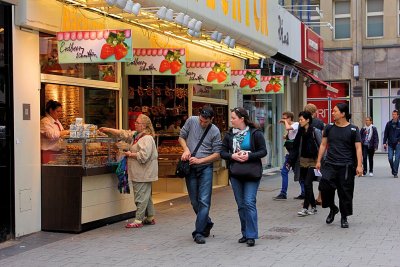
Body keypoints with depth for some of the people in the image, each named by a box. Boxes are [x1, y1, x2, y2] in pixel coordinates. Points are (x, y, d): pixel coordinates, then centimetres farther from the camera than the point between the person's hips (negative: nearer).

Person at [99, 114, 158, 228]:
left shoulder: (147, 138, -16)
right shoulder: (135, 135, 14)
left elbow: (143, 156, -25)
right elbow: (122, 134, 20)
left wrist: (131, 154, -12)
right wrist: (107, 129, 17)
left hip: (143, 174, -10)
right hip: (139, 174, 10)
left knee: (141, 197, -5)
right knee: (146, 196, 16)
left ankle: (138, 221, -1)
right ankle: (150, 218, 25)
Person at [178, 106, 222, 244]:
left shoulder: (215, 132, -6)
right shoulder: (191, 121, -1)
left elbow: (217, 154, -4)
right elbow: (181, 137, 11)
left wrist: (199, 160, -14)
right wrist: (186, 149, -7)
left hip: (205, 167, -3)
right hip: (190, 167, 3)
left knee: (204, 201, -10)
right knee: (194, 201, 10)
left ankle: (199, 232, -6)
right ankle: (207, 223, 31)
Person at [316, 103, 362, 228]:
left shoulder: (353, 130, 0)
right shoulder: (329, 128, 9)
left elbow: (358, 148, -2)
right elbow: (323, 144, 14)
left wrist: (359, 165, -12)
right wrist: (318, 161, 9)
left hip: (346, 166, -2)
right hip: (330, 164, 2)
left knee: (345, 192, 1)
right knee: (324, 185, -17)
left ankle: (344, 218, 18)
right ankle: (333, 208, 9)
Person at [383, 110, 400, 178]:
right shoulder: (389, 124, 4)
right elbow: (385, 134, 7)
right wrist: (384, 143, 1)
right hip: (390, 144, 2)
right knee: (390, 158, -3)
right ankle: (393, 169, 20)